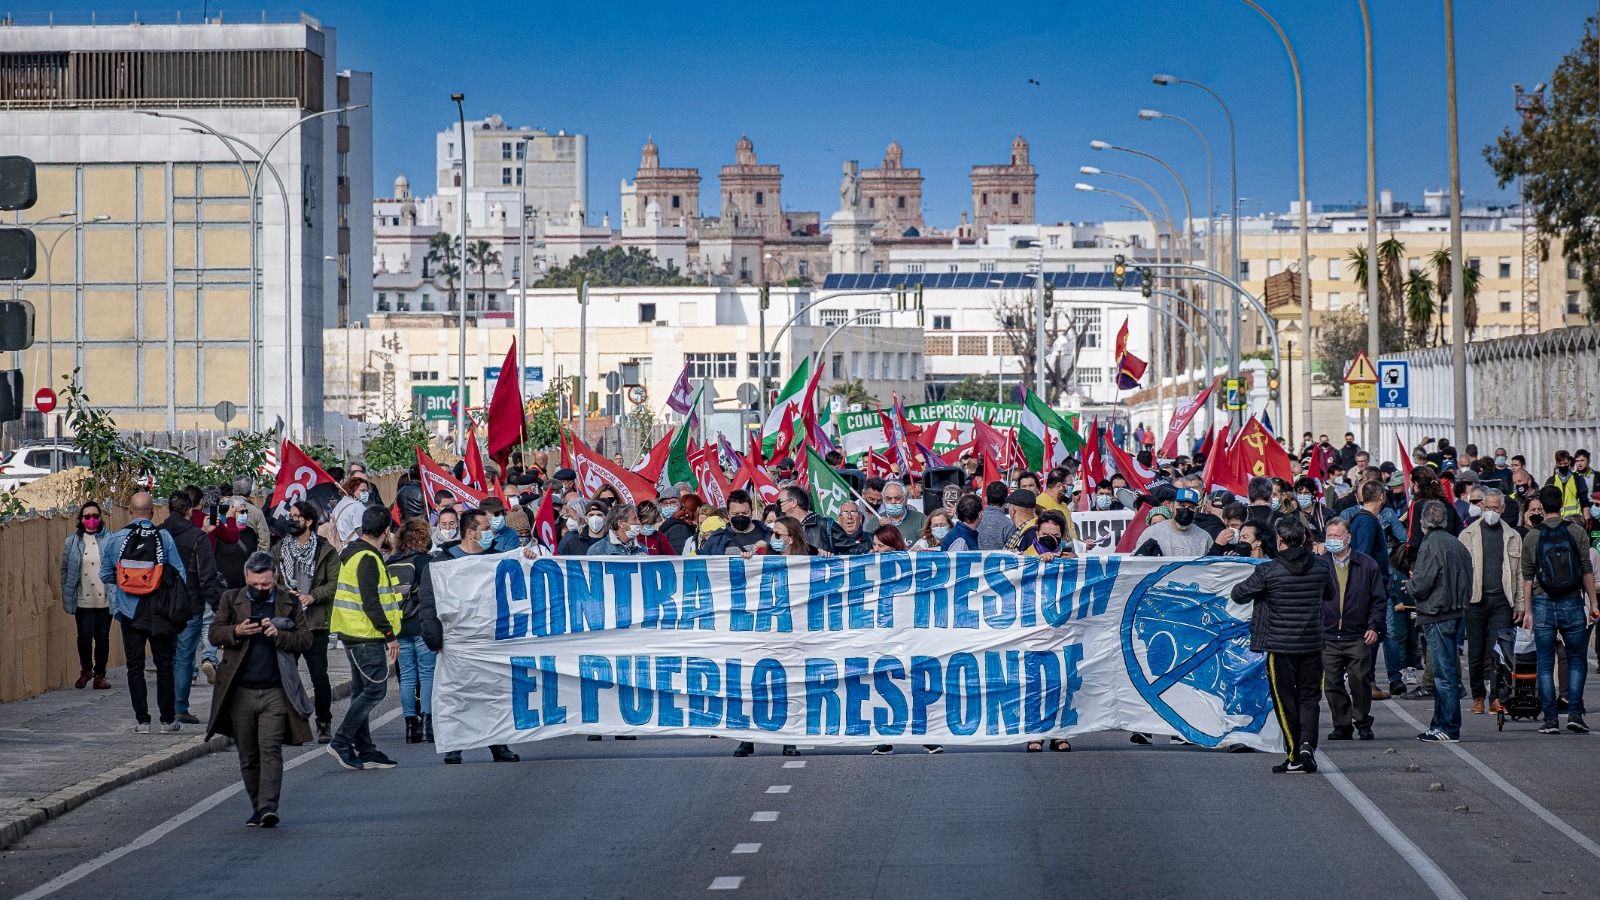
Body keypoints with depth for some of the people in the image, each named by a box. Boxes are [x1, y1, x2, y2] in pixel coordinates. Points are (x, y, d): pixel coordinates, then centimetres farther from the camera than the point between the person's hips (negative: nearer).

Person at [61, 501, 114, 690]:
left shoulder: (110, 539, 0)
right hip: (83, 600, 0)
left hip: (105, 599, 0)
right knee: (85, 636, -4)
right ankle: (86, 670, 19)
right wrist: (67, 598, 5)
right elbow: (65, 570, 9)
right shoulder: (73, 542, 5)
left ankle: (100, 674, 18)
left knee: (102, 638, 5)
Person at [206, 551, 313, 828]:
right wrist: (237, 632, -14)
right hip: (240, 691, 2)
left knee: (270, 750, -12)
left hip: (275, 691, -2)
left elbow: (305, 639, 4)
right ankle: (257, 808, 18)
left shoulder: (290, 603, 6)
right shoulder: (231, 600, 9)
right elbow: (215, 634, 6)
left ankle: (268, 807, -18)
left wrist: (279, 635, -14)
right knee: (248, 755, 8)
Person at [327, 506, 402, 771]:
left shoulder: (353, 554, 15)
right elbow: (370, 602, -21)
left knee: (363, 690, 12)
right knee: (375, 689, -9)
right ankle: (341, 741, -10)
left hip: (355, 633, 11)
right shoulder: (367, 558, -16)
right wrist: (390, 634, -18)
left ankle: (364, 750, 14)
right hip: (366, 636, -11)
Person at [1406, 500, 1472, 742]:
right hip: (1456, 612, 8)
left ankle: (1449, 729, -4)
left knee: (1444, 673, -6)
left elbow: (1421, 585, -16)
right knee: (1445, 671, 14)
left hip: (1436, 616, -8)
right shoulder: (1457, 544, 11)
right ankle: (1441, 724, 20)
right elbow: (1467, 580, 16)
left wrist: (1409, 584, 5)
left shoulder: (1430, 545, -14)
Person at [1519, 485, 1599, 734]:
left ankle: (1550, 719, 2)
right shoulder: (1576, 531, -1)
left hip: (1542, 604, 0)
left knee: (1545, 664, 6)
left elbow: (1527, 577, 2)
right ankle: (1574, 714, -2)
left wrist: (1527, 610, 7)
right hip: (1572, 603, 0)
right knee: (1577, 660, 10)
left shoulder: (1531, 537, 1)